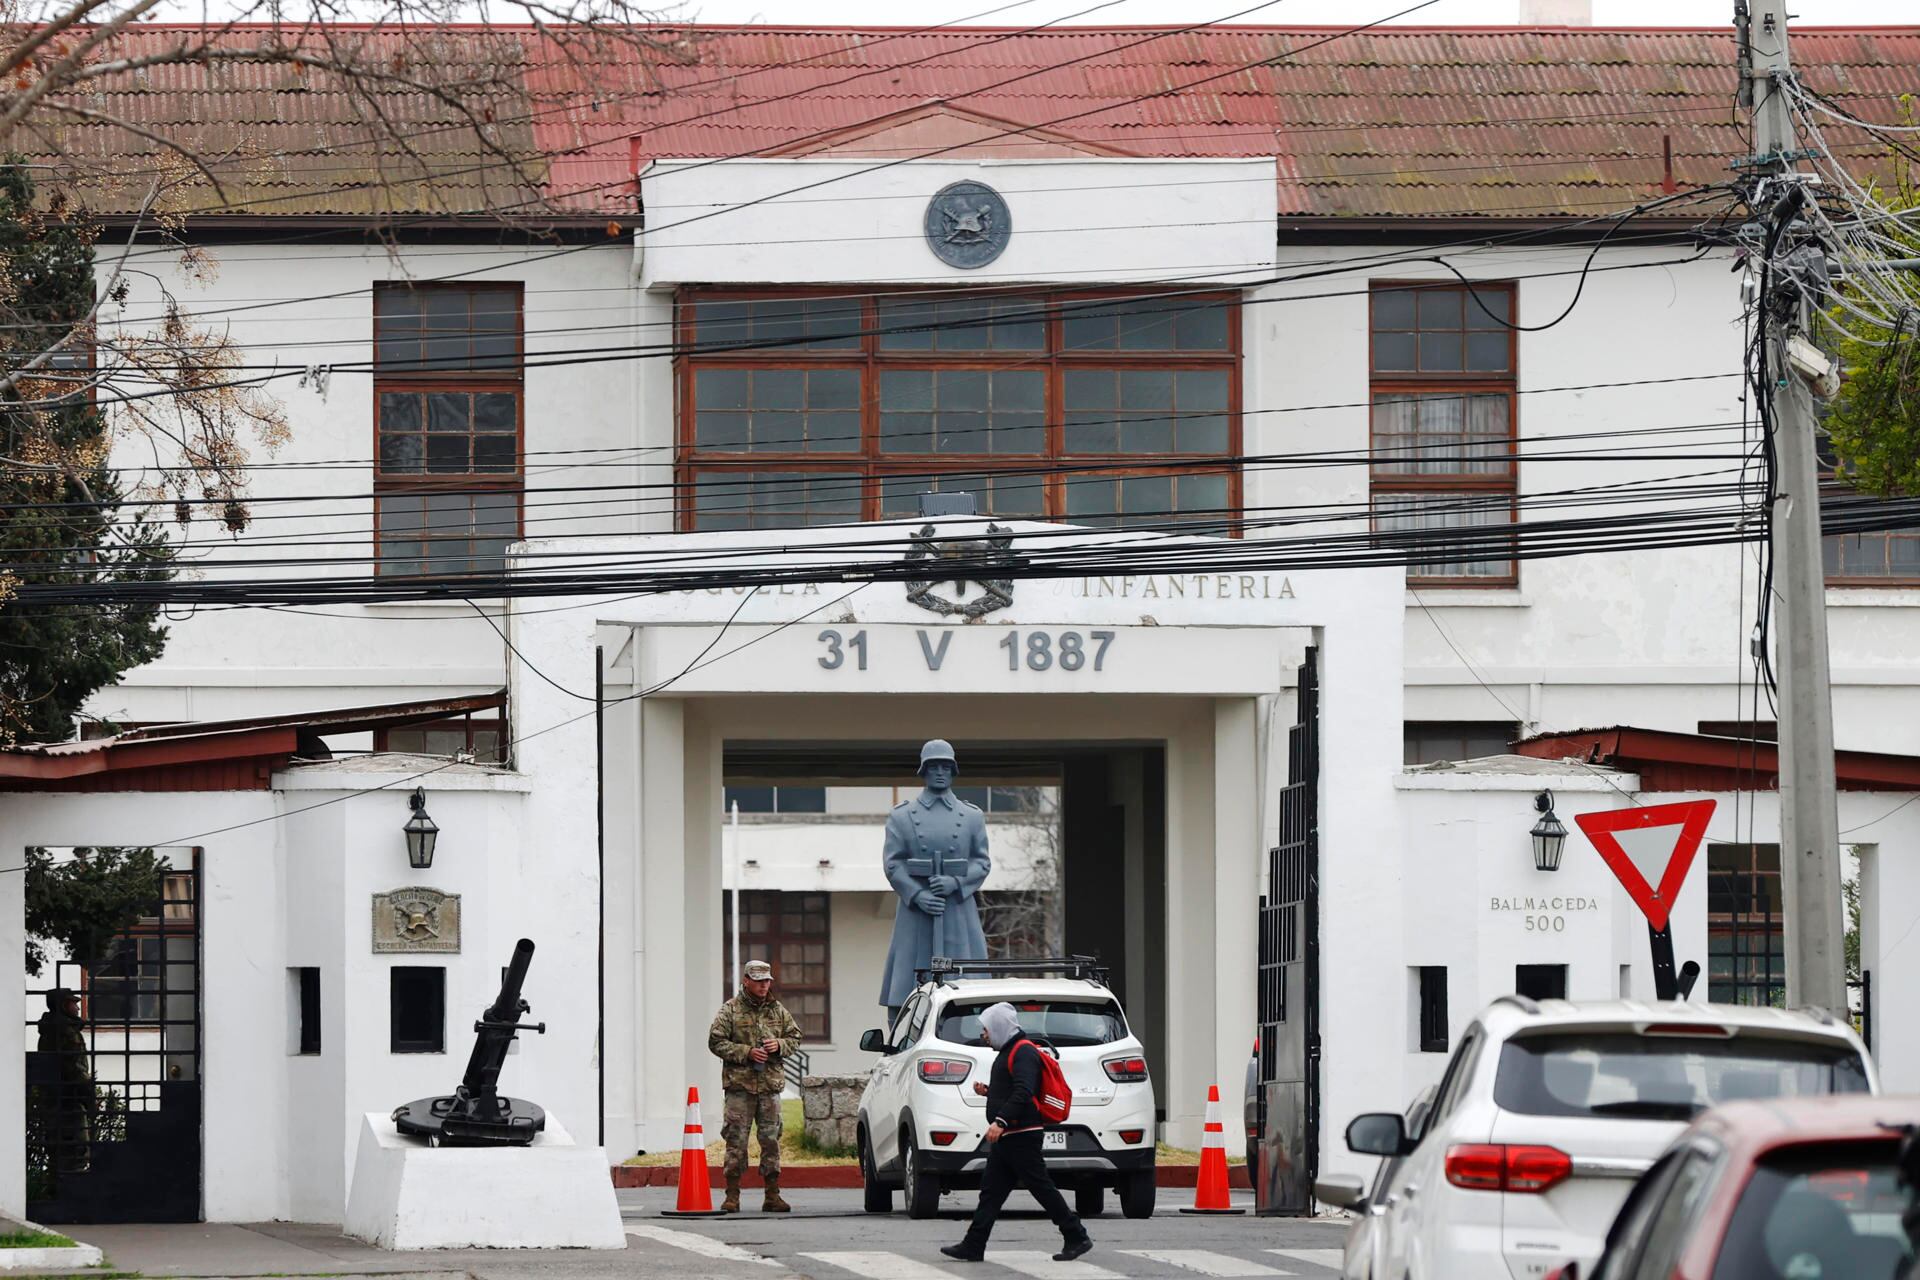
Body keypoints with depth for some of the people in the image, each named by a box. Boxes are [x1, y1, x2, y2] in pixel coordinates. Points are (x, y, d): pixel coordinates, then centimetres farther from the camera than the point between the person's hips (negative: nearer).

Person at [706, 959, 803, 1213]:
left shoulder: (778, 1011, 13)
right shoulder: (730, 1011, 1)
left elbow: (795, 1038, 19)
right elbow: (716, 1042, -3)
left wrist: (779, 1046, -3)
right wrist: (746, 1052, -13)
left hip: (771, 1084, 3)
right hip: (739, 1084, -3)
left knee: (771, 1139, 3)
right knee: (736, 1139, -4)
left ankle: (772, 1195, 8)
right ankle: (732, 1196, 1)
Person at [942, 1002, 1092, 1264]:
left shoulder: (1024, 1052, -13)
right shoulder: (1009, 1051, 20)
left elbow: (1023, 1092, -25)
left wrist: (1000, 1121, -32)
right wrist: (987, 1091, 12)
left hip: (1021, 1135, -10)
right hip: (1005, 1136, 10)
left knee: (1041, 1187, -7)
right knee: (991, 1191, 6)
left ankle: (1077, 1237, -1)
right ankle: (973, 1247, 4)